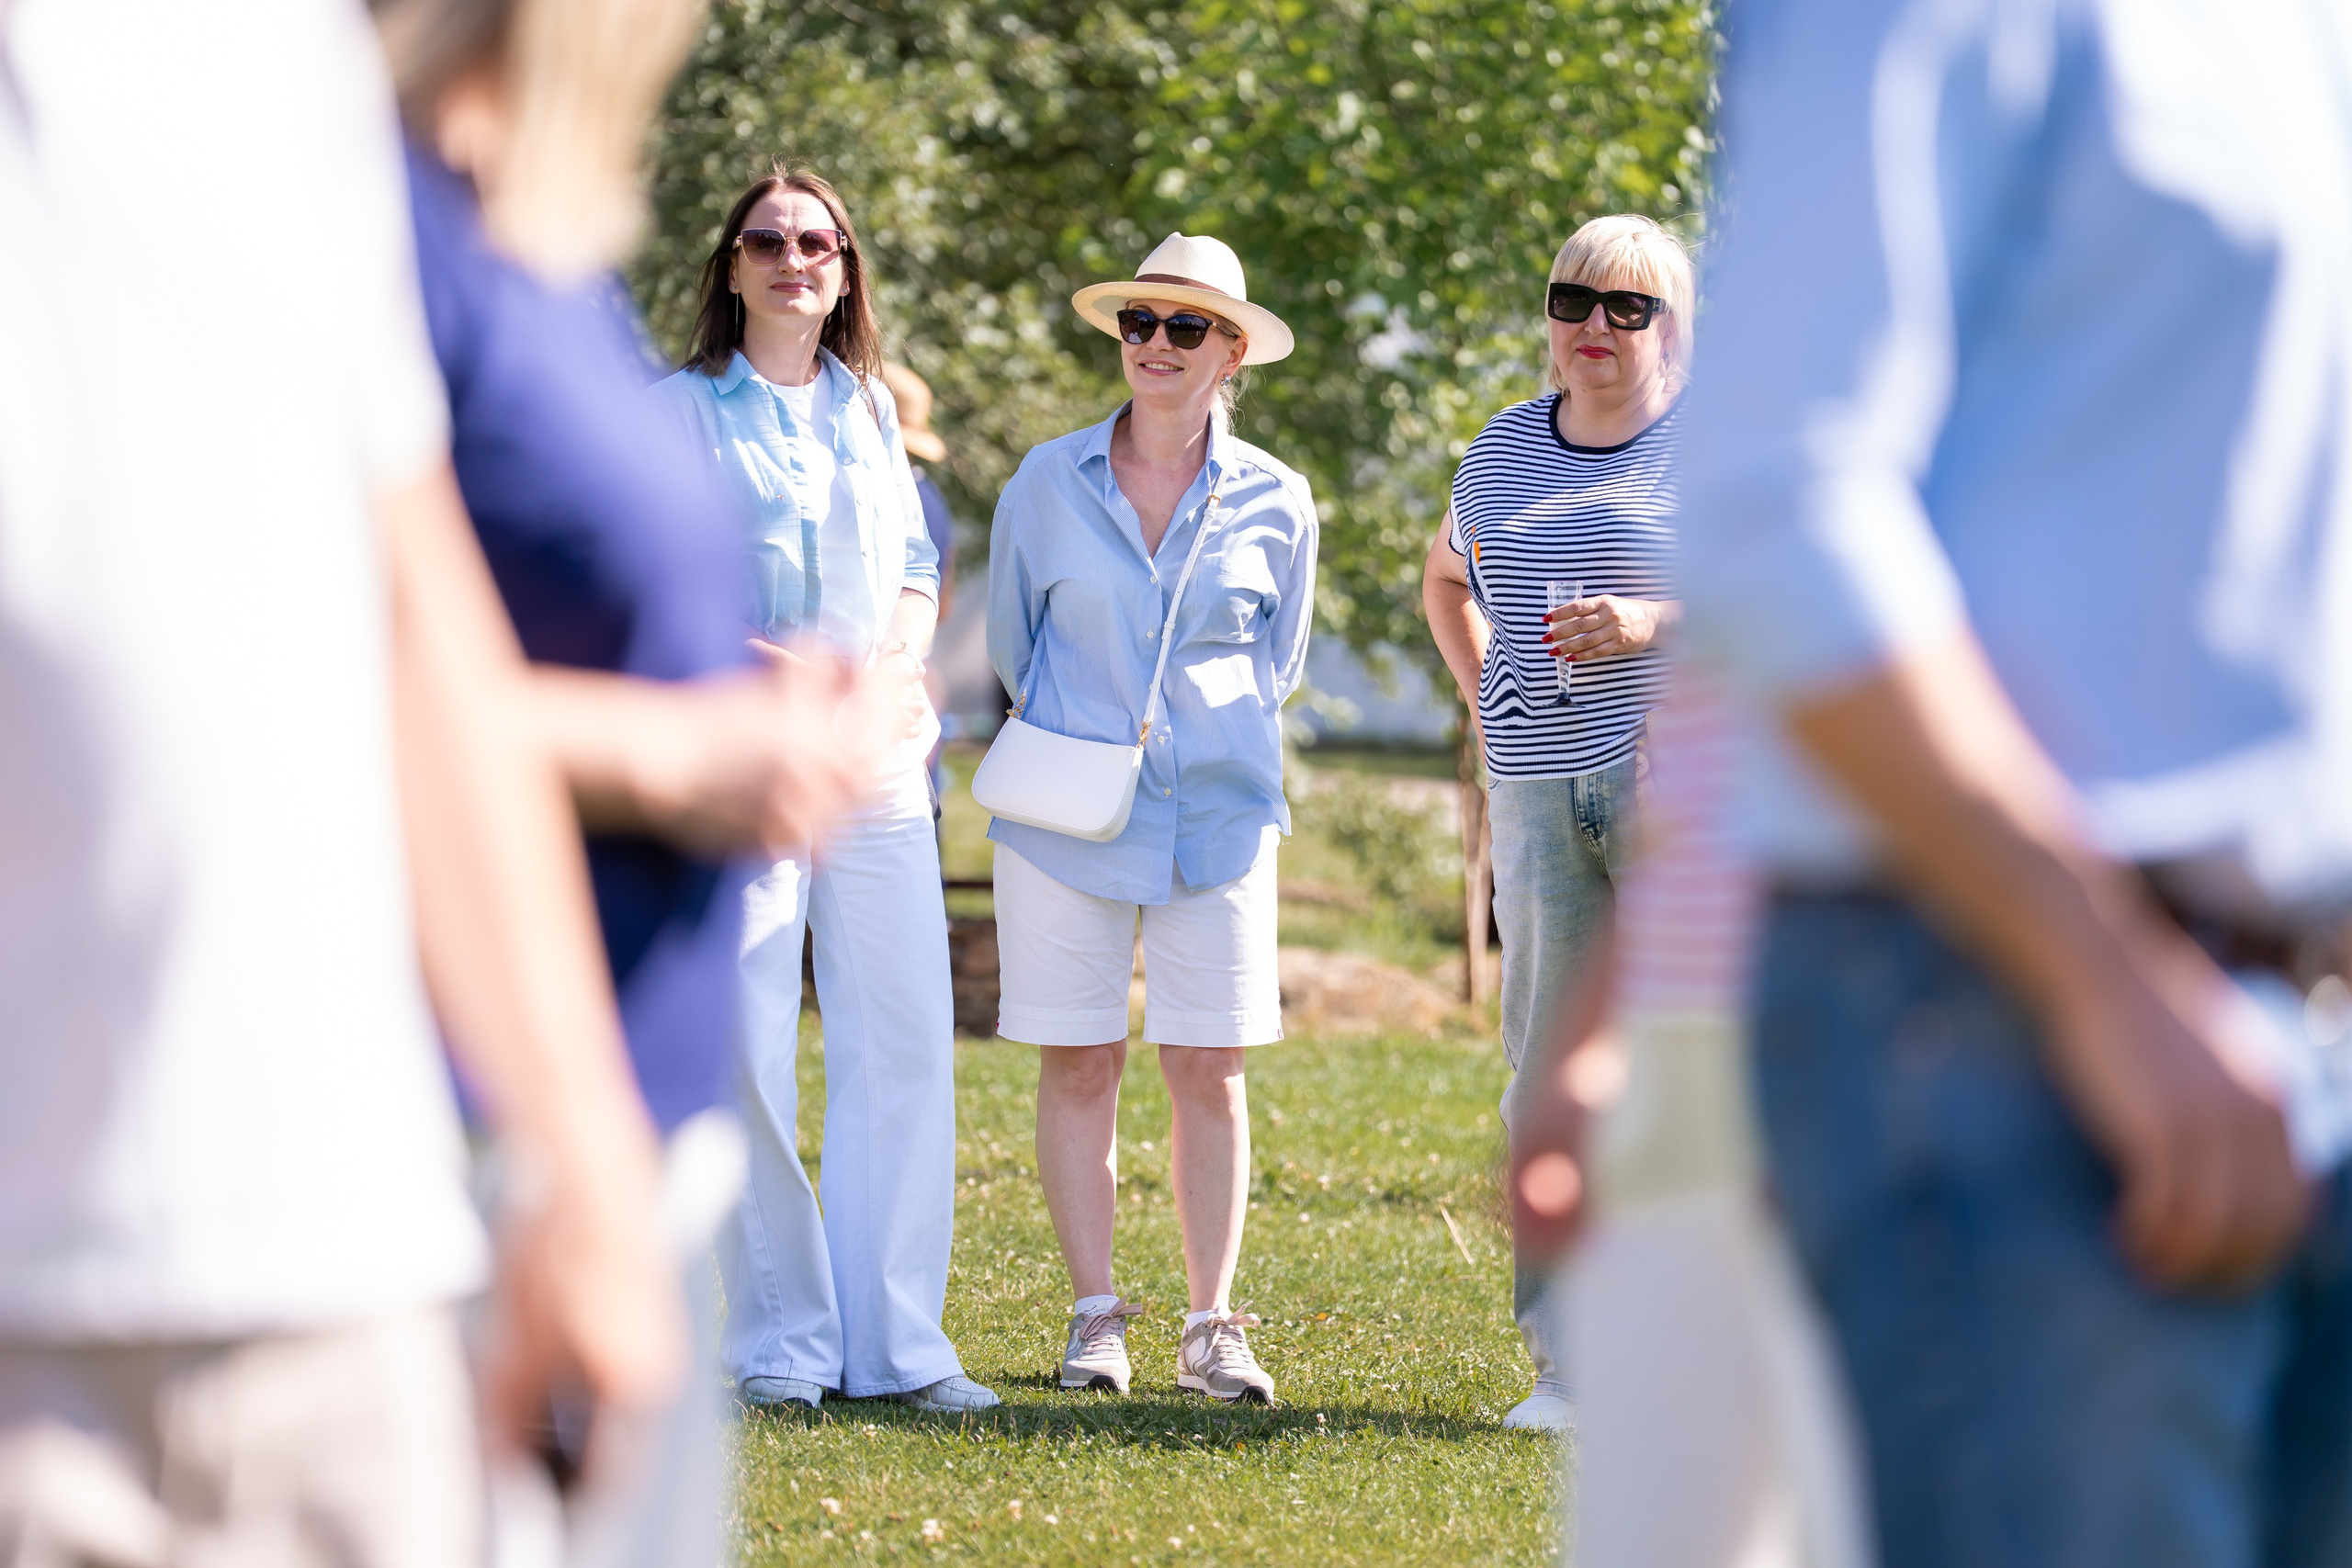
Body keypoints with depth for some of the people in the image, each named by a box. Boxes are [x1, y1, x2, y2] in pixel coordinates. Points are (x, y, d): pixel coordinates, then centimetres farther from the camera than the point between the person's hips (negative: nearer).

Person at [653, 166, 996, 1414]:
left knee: (904, 1041, 0)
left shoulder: (871, 407, 18)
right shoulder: (684, 411, 4)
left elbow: (918, 566, 17)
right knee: (744, 1054, -7)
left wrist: (892, 658, -4)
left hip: (877, 759, 4)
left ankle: (895, 1342, 6)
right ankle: (778, 1345, 1)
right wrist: (773, 669, -16)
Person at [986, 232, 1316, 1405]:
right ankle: (1094, 1320, 7)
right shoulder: (1048, 483, 3)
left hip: (1216, 812, 0)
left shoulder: (1275, 503, 4)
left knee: (1210, 1073, -1)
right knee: (1078, 1066, 0)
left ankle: (1212, 1330, 5)